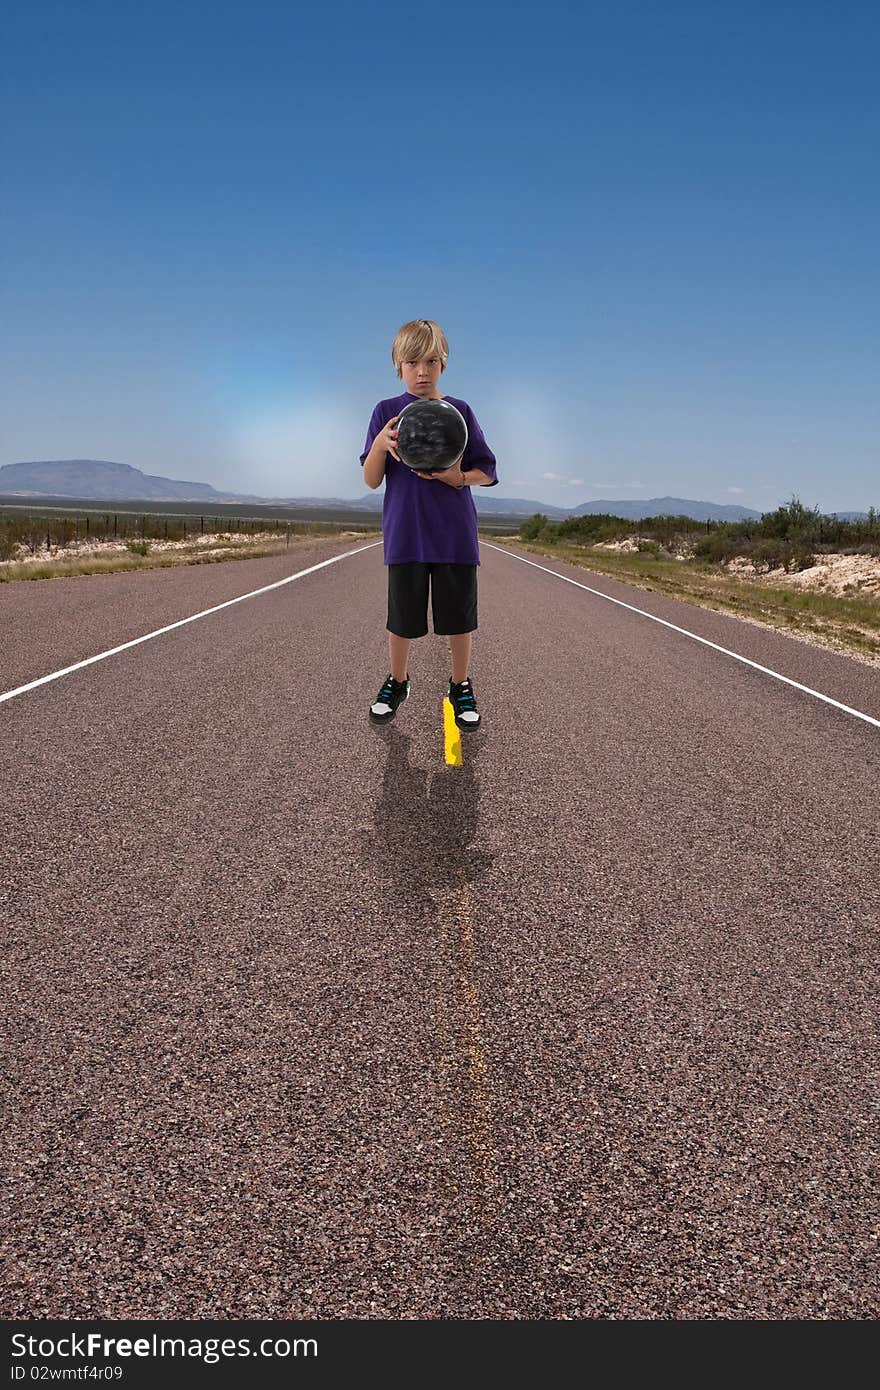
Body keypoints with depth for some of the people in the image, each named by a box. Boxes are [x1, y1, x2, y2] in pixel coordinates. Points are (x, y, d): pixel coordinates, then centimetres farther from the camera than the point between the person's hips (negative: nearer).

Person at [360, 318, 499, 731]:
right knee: (402, 617, 7)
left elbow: (487, 473, 7)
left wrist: (461, 478, -14)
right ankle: (397, 682, 29)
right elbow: (371, 481, -1)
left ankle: (461, 686, 24)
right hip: (404, 534, 0)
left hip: (455, 534, 1)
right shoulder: (386, 411, 3)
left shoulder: (460, 412, 5)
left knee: (459, 616, 6)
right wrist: (380, 444, -20)